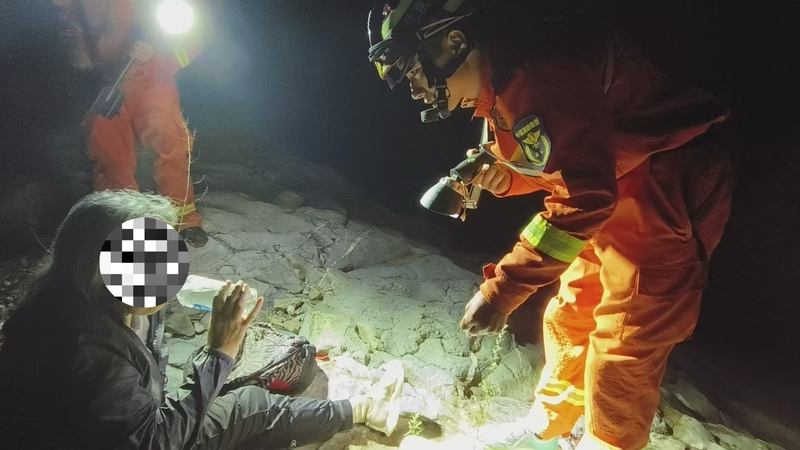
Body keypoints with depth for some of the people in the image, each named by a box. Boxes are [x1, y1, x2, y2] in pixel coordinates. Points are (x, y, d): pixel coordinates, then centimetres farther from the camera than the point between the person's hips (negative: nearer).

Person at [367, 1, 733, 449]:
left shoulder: (533, 70, -26)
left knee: (622, 353, -4)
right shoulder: (498, 82, 6)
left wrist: (500, 289, -28)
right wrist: (504, 175, -6)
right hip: (622, 193, 10)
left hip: (668, 191, -10)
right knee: (568, 321, 16)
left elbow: (584, 195, -30)